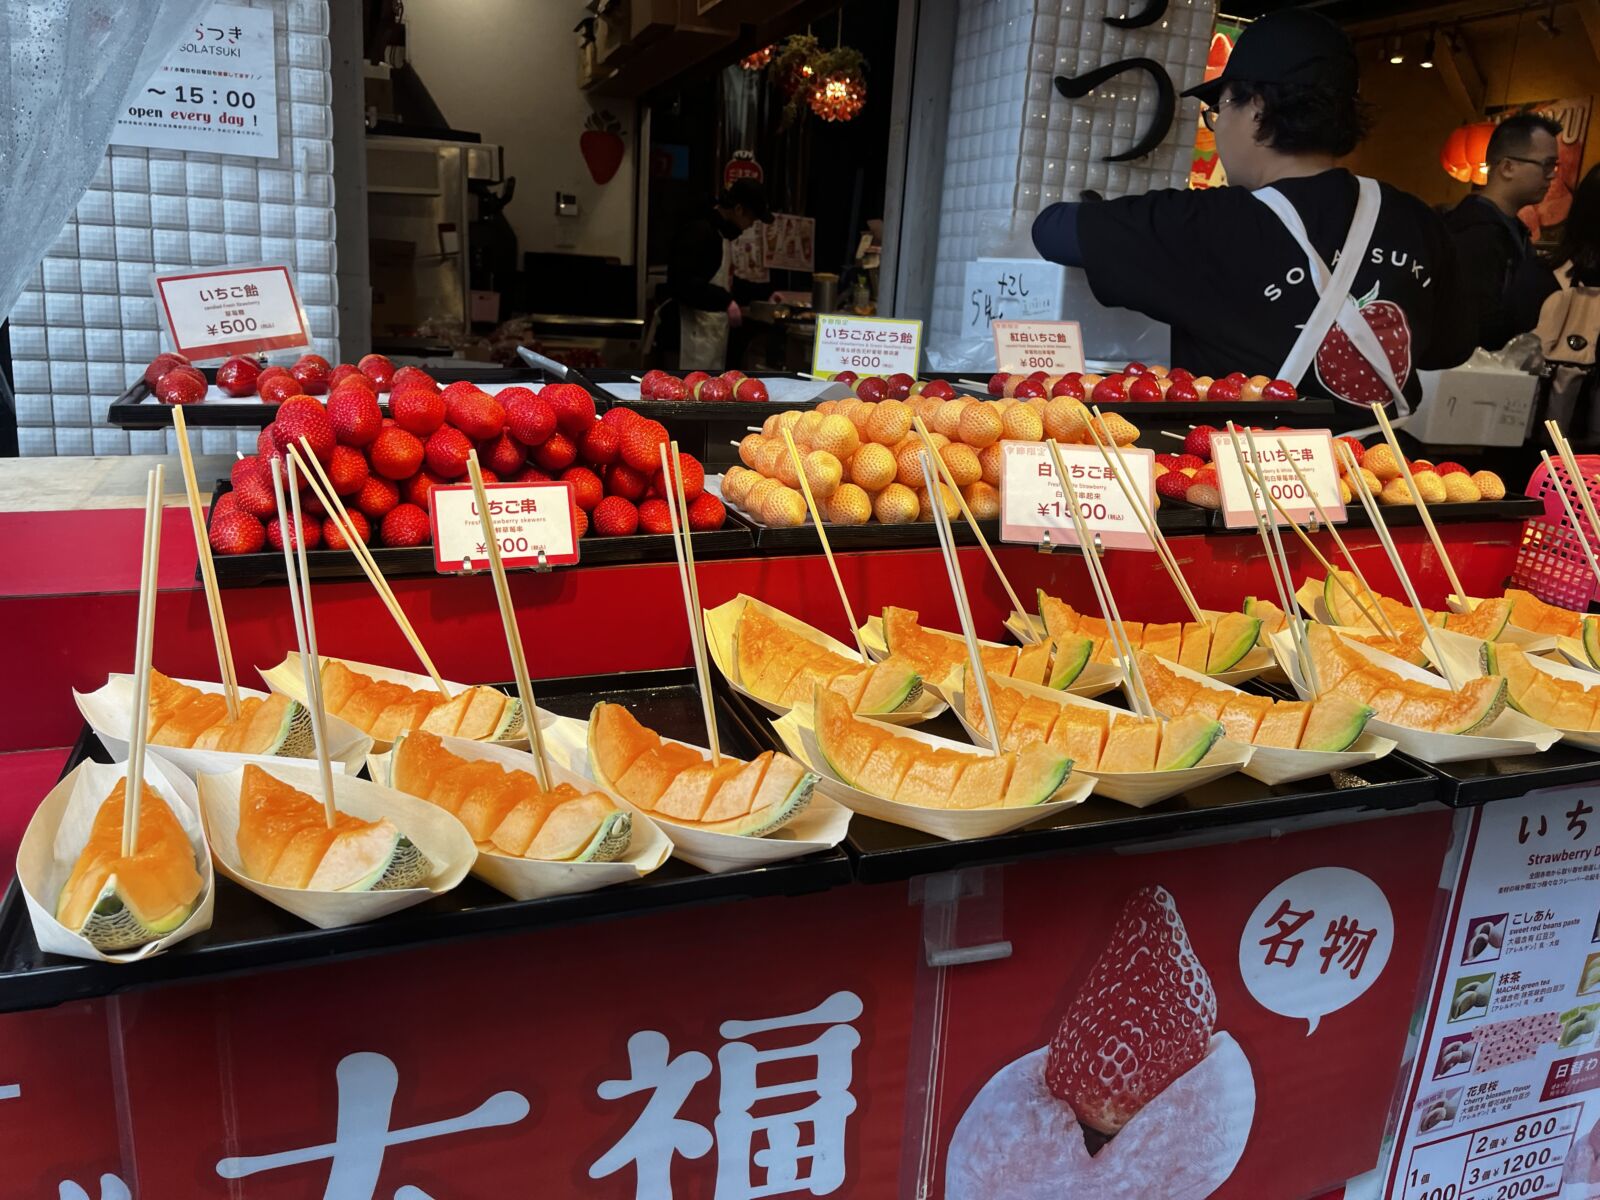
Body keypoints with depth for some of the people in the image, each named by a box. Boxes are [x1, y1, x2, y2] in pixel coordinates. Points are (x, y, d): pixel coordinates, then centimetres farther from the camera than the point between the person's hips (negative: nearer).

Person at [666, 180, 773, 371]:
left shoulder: (723, 234, 15)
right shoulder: (699, 232, -15)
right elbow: (681, 283, -25)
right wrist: (725, 301, -29)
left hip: (714, 336, 10)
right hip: (695, 337, -10)